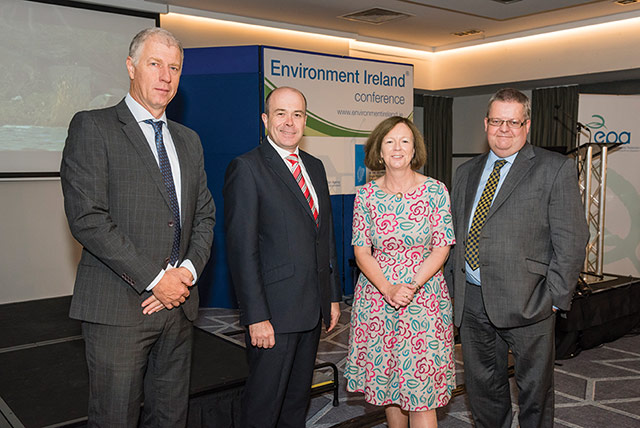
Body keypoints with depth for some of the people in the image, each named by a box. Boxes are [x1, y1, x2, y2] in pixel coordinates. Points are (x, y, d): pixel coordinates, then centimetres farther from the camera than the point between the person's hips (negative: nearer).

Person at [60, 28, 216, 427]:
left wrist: (188, 270, -4)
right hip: (118, 306, -5)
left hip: (178, 303, 6)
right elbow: (87, 217, -14)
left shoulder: (189, 140, 16)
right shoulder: (92, 127, -3)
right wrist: (154, 279, -15)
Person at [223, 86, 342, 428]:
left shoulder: (314, 166, 13)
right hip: (274, 313, -7)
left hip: (313, 309, 7)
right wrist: (256, 317, -18)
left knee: (298, 399, 19)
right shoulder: (246, 168, -10)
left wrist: (333, 296, 14)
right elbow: (241, 249, -15)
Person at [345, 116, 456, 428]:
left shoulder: (435, 191, -4)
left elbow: (441, 248, -4)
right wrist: (388, 289, -14)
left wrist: (411, 286, -15)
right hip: (377, 298, 2)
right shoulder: (366, 195, 0)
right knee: (387, 382, 12)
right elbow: (361, 252, 0)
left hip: (425, 295, -2)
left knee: (422, 391, -2)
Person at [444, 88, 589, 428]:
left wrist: (554, 298, -11)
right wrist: (451, 285, 10)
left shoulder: (555, 169, -3)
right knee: (482, 387, 18)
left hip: (525, 301, -4)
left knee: (535, 390, 11)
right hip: (471, 301, 5)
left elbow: (571, 240, -7)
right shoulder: (467, 171, 13)